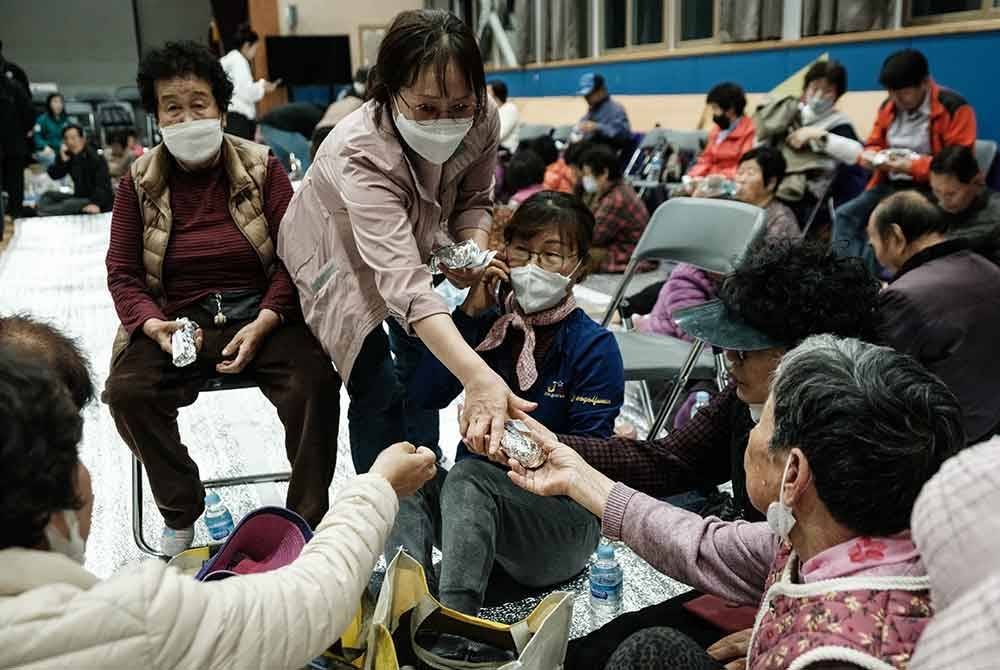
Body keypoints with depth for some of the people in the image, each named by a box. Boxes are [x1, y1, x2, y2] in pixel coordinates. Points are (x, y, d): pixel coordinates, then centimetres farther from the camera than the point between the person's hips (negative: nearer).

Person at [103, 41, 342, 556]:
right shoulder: (140, 182, 6)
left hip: (262, 314, -1)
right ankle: (181, 513, 2)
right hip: (180, 320, 2)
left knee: (315, 381, -28)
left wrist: (263, 325, -20)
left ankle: (307, 518, -6)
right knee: (126, 391, -24)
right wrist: (154, 326, -16)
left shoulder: (261, 169, 1)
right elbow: (123, 273, 5)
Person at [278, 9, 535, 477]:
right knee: (379, 389, -11)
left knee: (422, 363, 16)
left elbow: (474, 199, -7)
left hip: (410, 241, 5)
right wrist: (477, 376, -66)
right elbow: (403, 282, -54)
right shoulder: (360, 153, -44)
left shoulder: (482, 119, -28)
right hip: (338, 256, -5)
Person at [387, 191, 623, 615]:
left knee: (469, 474, -33)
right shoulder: (490, 323, 6)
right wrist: (470, 313, -12)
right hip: (477, 501, 5)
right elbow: (427, 396, -8)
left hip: (561, 521, -4)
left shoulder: (595, 346, -8)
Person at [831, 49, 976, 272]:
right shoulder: (889, 107, 9)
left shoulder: (954, 108, -10)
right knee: (845, 215, -17)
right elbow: (874, 144, 22)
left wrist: (912, 167, -23)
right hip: (890, 185, 7)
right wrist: (869, 155, -4)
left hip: (929, 188, -6)